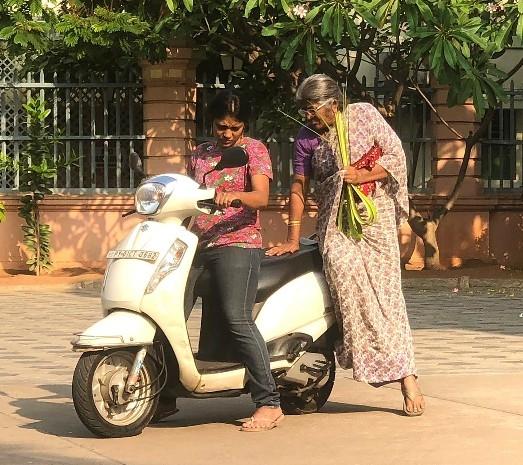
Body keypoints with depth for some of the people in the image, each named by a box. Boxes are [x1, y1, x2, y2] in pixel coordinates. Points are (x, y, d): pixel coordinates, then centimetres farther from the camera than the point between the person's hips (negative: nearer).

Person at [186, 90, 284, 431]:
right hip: (201, 247, 6)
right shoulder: (200, 154, 21)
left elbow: (261, 197, -12)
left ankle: (269, 403, -20)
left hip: (238, 244, -6)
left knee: (237, 319, -19)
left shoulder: (254, 150, 3)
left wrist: (233, 196, -32)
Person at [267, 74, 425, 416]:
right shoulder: (306, 138, 9)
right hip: (335, 222, 2)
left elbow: (396, 154, 2)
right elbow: (299, 187, 10)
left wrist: (363, 175, -11)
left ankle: (407, 377, -8)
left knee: (386, 291, -9)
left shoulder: (364, 115, 3)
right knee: (344, 271, -26)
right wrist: (293, 238, 5)